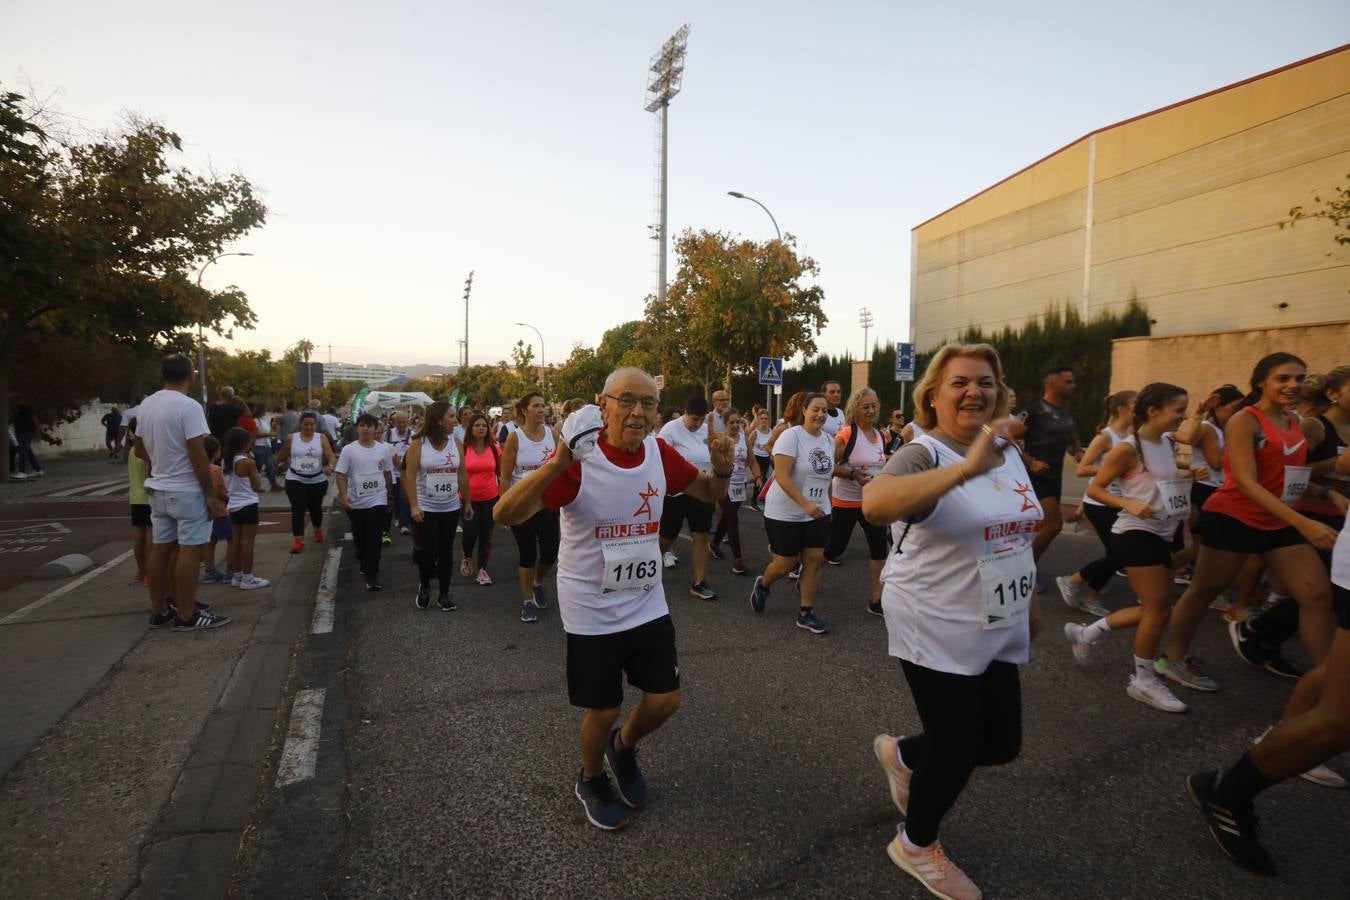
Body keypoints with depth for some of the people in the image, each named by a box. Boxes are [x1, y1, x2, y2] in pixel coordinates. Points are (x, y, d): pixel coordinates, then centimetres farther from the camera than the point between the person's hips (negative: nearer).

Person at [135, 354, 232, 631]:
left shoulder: (146, 406, 7)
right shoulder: (188, 406, -18)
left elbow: (140, 449, 18)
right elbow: (197, 455, -20)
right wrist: (211, 494, -15)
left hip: (158, 489, 8)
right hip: (187, 491, -8)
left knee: (160, 548, 13)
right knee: (189, 550, -3)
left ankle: (159, 611, 21)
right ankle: (187, 616, 1)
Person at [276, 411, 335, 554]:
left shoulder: (322, 438, -7)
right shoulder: (291, 438, -4)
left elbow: (331, 457, -17)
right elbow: (282, 456, 12)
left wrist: (330, 466, -36)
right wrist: (275, 464, 24)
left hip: (318, 481, 1)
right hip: (295, 480, -1)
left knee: (315, 508, 18)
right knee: (297, 510, -10)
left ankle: (318, 530, 46)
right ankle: (298, 541, -7)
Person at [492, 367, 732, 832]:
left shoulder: (660, 453, -7)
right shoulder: (579, 460, -22)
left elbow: (710, 494, 8)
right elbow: (505, 514, -30)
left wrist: (722, 468, -15)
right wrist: (557, 463, -45)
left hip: (648, 605, 5)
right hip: (592, 613, -4)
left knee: (665, 699, 10)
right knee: (604, 710, 8)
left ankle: (623, 748, 43)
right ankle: (591, 782, 41)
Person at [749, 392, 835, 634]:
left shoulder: (828, 440, 6)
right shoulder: (791, 436, -16)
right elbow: (781, 476, -23)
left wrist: (824, 503, 13)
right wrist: (805, 504, -29)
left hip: (818, 512, 6)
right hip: (786, 513, -6)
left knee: (814, 559, 1)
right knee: (785, 564, 1)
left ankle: (805, 613, 13)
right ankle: (762, 584, 34)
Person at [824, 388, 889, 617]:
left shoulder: (881, 436, 5)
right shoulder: (846, 434, -15)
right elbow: (829, 466, -17)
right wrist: (854, 475, -27)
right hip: (846, 501, -6)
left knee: (879, 547, -1)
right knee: (836, 547, 6)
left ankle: (876, 599, 7)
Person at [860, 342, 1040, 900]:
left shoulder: (1010, 450, 5)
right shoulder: (922, 454, -19)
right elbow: (874, 505, -42)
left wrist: (1029, 598, 24)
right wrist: (968, 467, -49)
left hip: (996, 630, 8)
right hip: (935, 631, -7)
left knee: (1001, 743, 15)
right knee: (957, 748, 3)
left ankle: (902, 754, 42)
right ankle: (916, 847, 32)